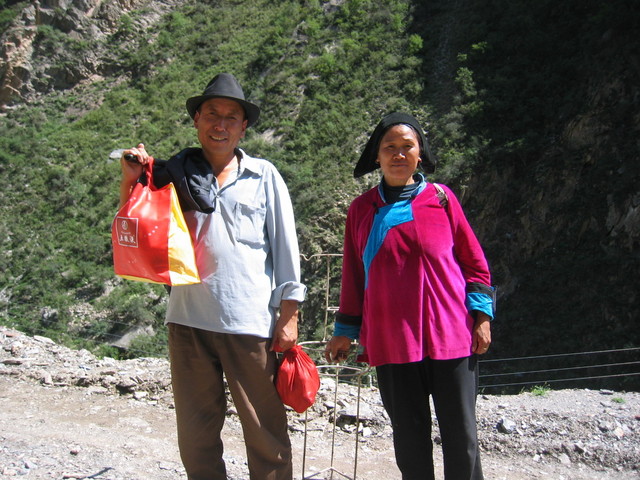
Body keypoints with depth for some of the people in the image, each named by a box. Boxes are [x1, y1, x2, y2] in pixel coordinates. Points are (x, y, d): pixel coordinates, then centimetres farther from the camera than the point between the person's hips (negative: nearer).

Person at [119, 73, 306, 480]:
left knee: (267, 433, 5)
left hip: (250, 323, -2)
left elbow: (285, 246, 5)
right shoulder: (174, 173, 10)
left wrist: (289, 315, 0)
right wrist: (130, 181, -2)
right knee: (196, 435, 13)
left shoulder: (263, 175, 6)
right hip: (188, 320, 2)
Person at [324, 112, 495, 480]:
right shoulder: (362, 209, 7)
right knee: (409, 436, 10)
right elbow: (353, 276, 12)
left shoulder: (441, 198, 3)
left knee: (462, 435, 5)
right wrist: (346, 332, 12)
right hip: (391, 341, 1)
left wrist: (482, 315, 0)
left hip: (451, 336, -1)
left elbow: (473, 261, 7)